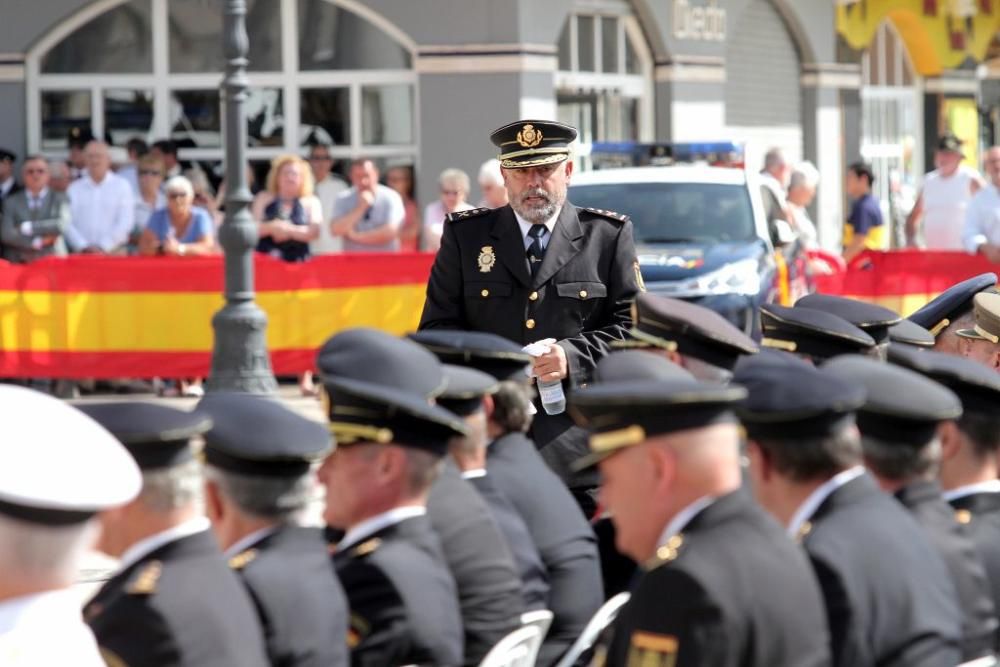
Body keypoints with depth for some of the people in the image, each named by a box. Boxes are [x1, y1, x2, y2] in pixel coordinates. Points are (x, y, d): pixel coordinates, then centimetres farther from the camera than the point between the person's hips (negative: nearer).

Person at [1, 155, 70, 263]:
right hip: (19, 262, 1)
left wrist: (28, 227, -6)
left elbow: (63, 224, -8)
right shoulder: (11, 202, 10)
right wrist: (36, 242, -10)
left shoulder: (60, 199, 8)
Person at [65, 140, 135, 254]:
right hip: (81, 254, 1)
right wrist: (83, 247, -11)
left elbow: (126, 222, -2)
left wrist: (104, 247, -10)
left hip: (112, 252, -1)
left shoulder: (122, 186, 5)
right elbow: (68, 223, 2)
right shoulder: (74, 188, 9)